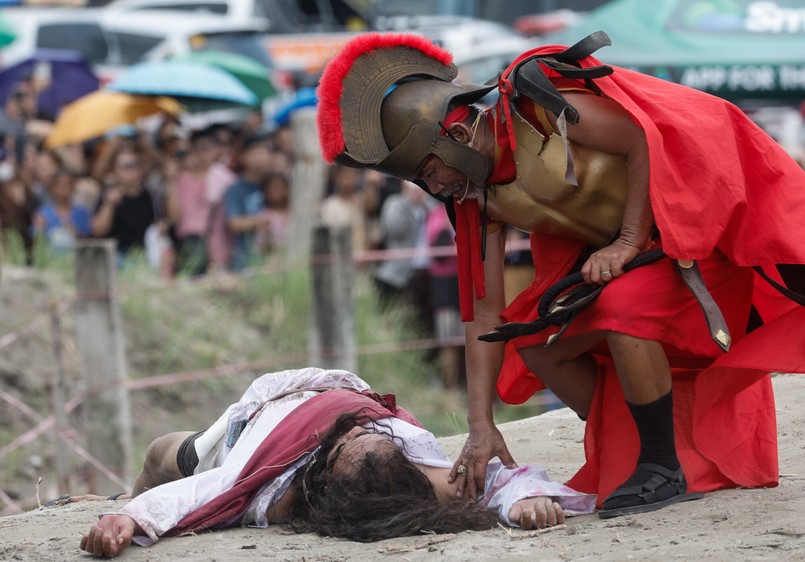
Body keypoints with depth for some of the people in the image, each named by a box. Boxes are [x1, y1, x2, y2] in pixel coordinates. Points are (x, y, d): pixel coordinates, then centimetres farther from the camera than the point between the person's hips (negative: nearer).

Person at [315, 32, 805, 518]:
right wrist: (481, 426, -9)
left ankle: (666, 470, -18)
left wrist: (629, 241, -24)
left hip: (699, 218, -9)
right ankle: (630, 457, 7)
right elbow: (485, 315, -2)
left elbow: (645, 139, -24)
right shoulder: (480, 199, -1)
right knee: (535, 344, -2)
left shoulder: (532, 103, -24)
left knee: (622, 305, -32)